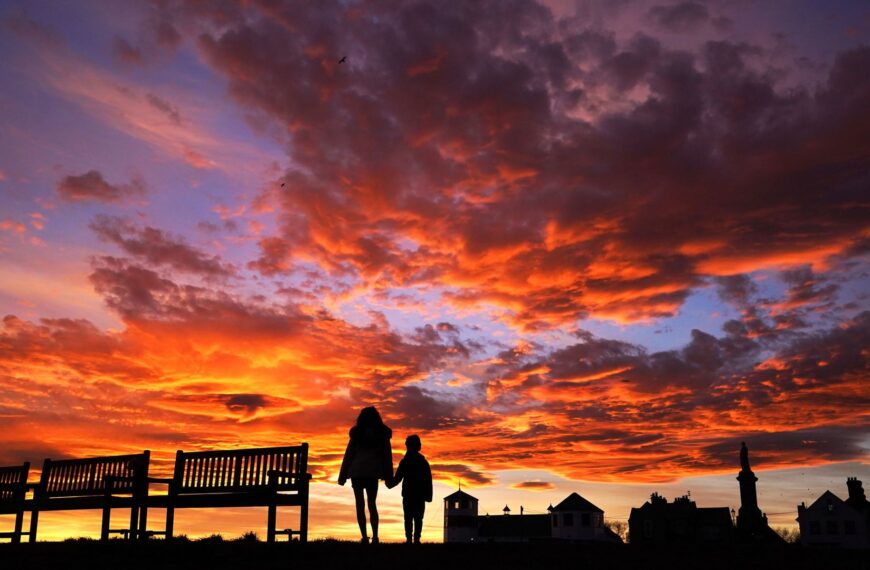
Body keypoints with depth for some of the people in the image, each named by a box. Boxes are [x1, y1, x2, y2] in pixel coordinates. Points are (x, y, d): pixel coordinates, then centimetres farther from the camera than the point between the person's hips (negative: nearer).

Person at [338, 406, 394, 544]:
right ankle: (375, 536, 4)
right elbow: (387, 455, 5)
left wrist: (342, 475, 5)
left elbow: (349, 454, 1)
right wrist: (388, 477, 10)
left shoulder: (357, 433, 3)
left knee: (360, 505, 1)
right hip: (373, 473, 1)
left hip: (357, 472, -1)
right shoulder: (383, 434, 5)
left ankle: (365, 537, -7)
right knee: (372, 504, 13)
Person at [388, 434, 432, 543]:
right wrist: (428, 495, 5)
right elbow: (428, 480, 4)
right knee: (418, 518, 1)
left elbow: (398, 478, -3)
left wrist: (390, 484, 13)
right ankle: (416, 538, -10)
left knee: (408, 518, 1)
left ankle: (409, 538, -10)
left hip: (408, 494, -1)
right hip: (420, 495, 1)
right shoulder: (424, 462, 7)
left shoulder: (404, 461, 0)